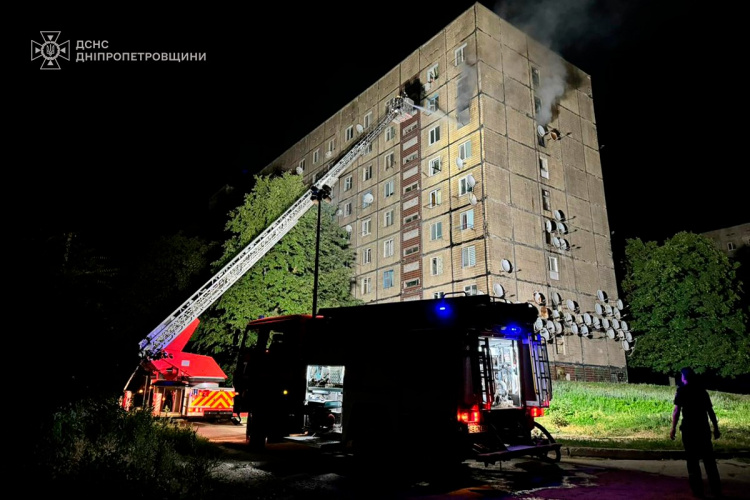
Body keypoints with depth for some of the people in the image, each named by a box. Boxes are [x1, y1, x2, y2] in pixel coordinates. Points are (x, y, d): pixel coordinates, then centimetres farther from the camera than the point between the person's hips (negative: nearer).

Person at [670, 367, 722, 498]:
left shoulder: (682, 390, -5)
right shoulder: (702, 390, 8)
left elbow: (676, 411, -12)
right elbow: (710, 411, 9)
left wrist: (673, 428, -7)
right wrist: (716, 428, 18)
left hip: (689, 429, -4)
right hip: (704, 428, 4)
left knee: (692, 460, 6)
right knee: (709, 459, 12)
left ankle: (698, 490, 9)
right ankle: (716, 490, 16)